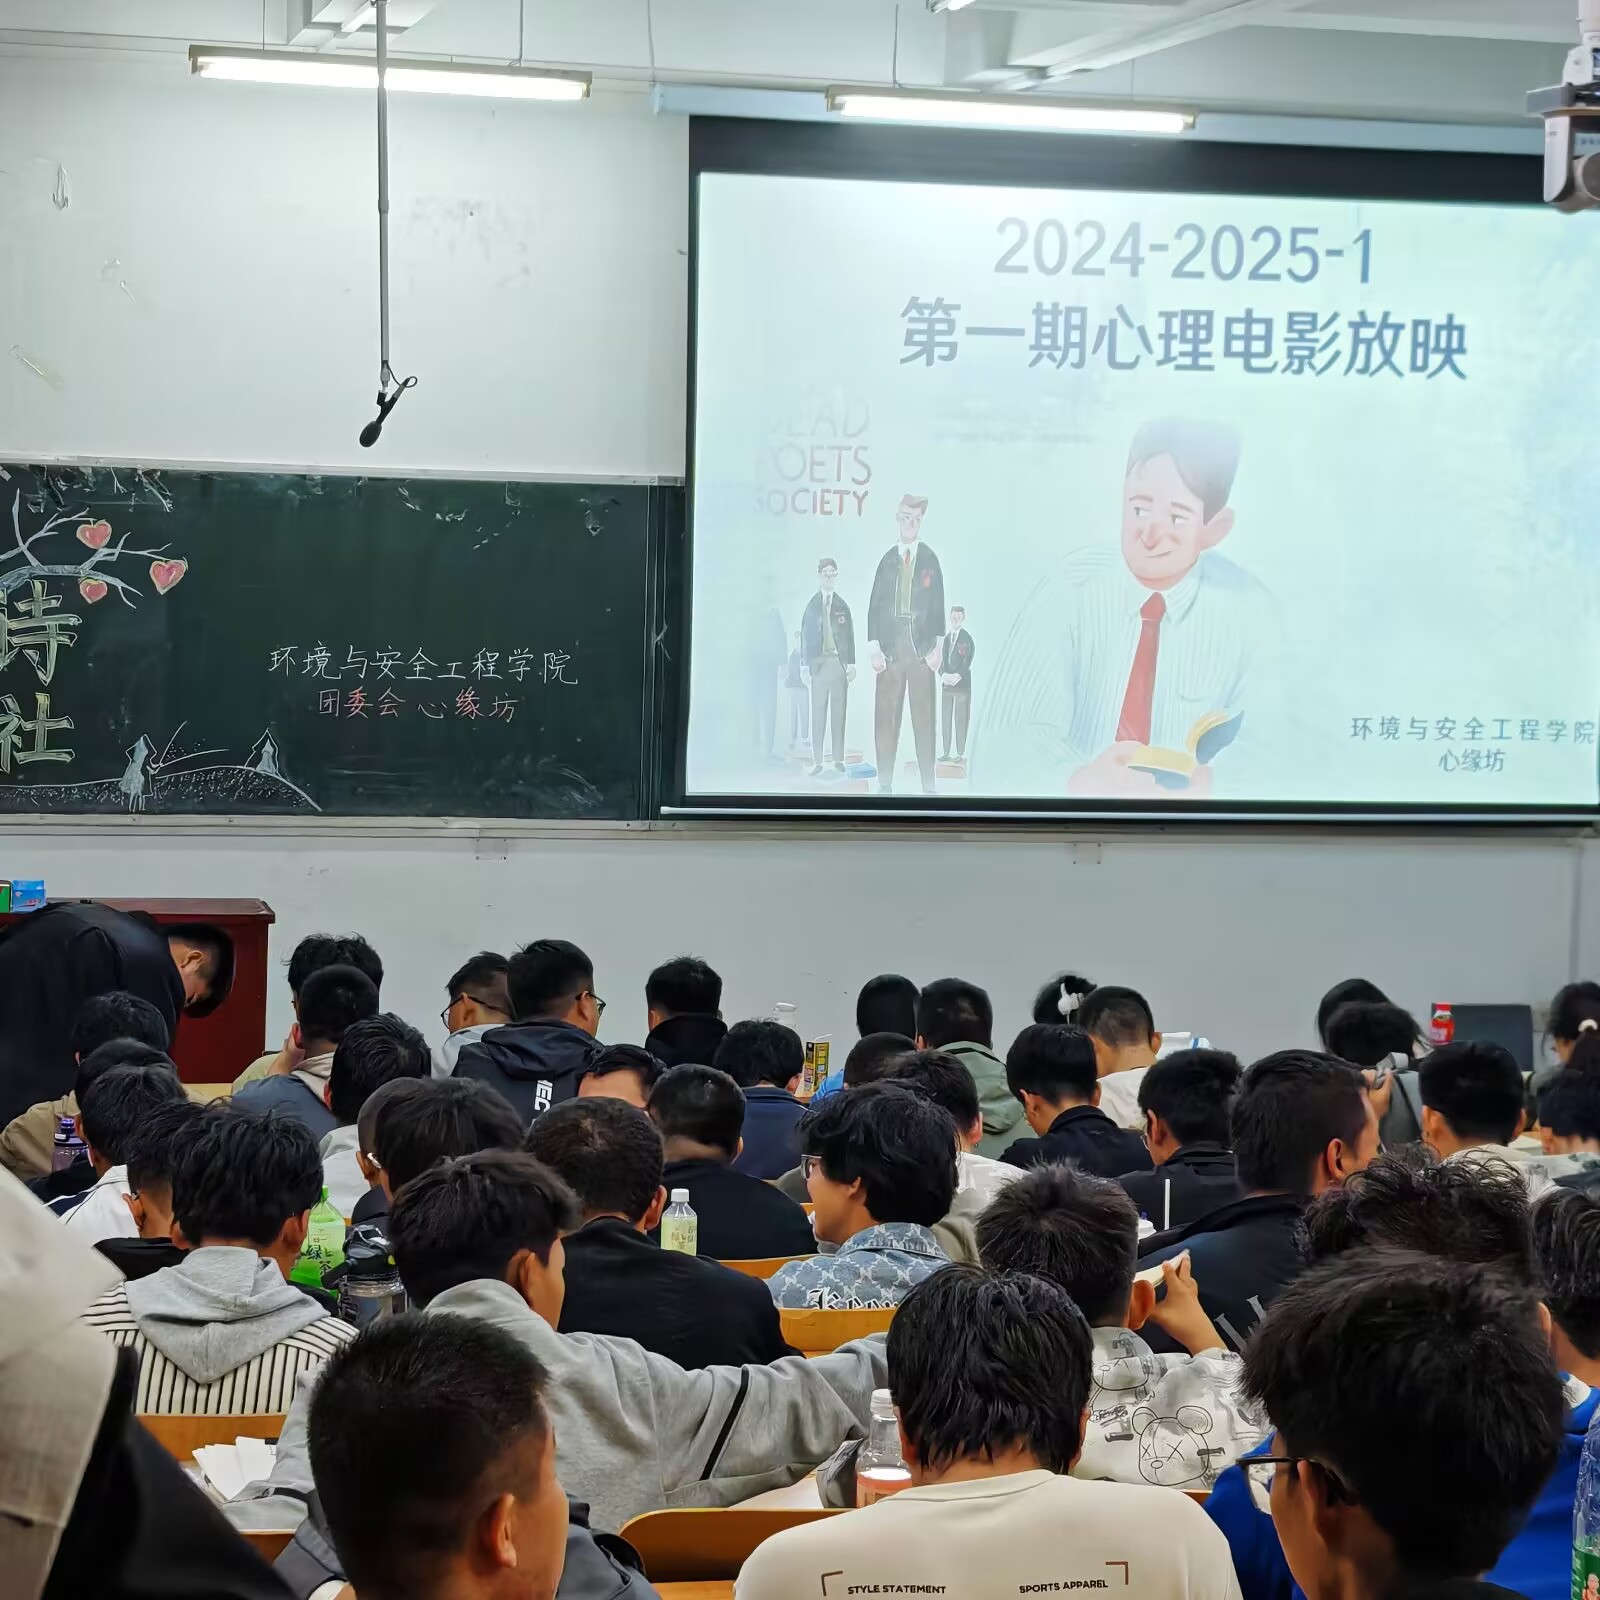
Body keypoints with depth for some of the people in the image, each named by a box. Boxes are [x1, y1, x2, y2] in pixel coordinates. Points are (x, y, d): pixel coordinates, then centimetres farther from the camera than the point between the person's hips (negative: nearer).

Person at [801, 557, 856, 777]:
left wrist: (851, 663, 0)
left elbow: (849, 636, 7)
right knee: (818, 713, -2)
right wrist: (805, 664, -1)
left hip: (839, 662, 0)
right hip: (818, 662, 0)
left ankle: (838, 761, 0)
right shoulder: (811, 605, 9)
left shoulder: (842, 606, 9)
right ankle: (817, 762, -2)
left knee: (838, 712, 0)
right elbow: (805, 635, 6)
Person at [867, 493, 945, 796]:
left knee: (924, 717, -1)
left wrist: (937, 647, -4)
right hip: (890, 647, 1)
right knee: (886, 716, 0)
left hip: (922, 648, -1)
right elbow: (875, 606, 6)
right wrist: (873, 647, -3)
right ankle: (885, 784, 4)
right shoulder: (887, 560, 8)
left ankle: (928, 786, 1)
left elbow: (938, 606, 4)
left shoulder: (930, 560, 5)